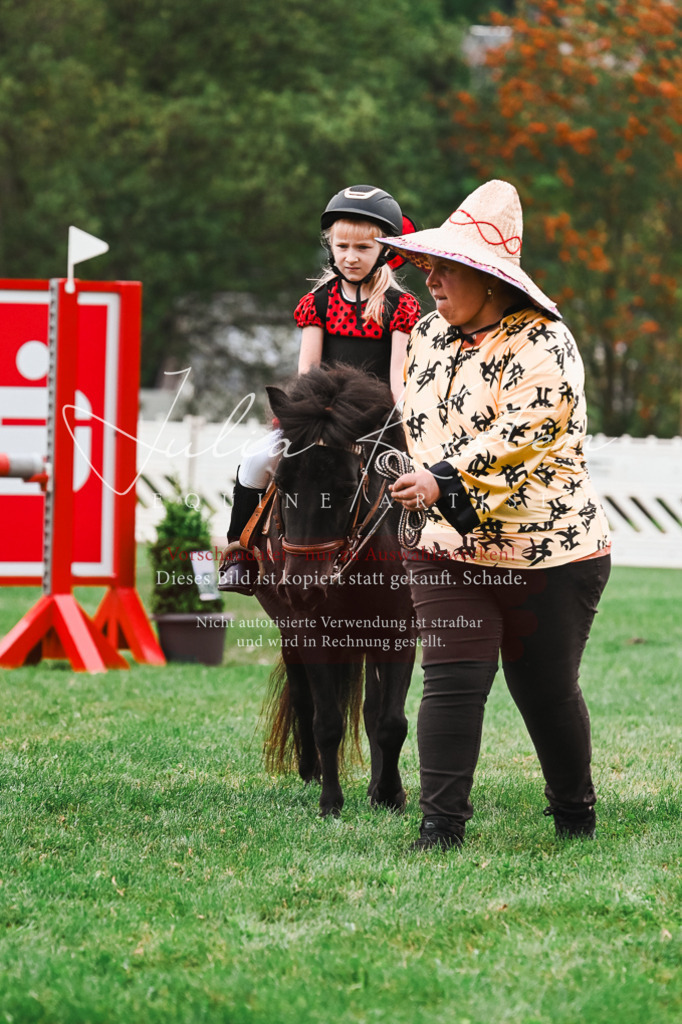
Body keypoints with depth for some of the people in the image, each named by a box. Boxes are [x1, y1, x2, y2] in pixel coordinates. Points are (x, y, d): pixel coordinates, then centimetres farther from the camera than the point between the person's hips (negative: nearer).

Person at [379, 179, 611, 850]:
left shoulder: (543, 344, -14)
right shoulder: (429, 334, 9)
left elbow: (517, 434, -26)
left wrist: (445, 481, -34)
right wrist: (427, 488, 20)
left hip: (549, 550, -5)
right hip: (448, 546, 5)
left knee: (545, 690, 6)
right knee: (452, 680, -10)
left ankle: (575, 816, 27)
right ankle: (440, 824, -8)